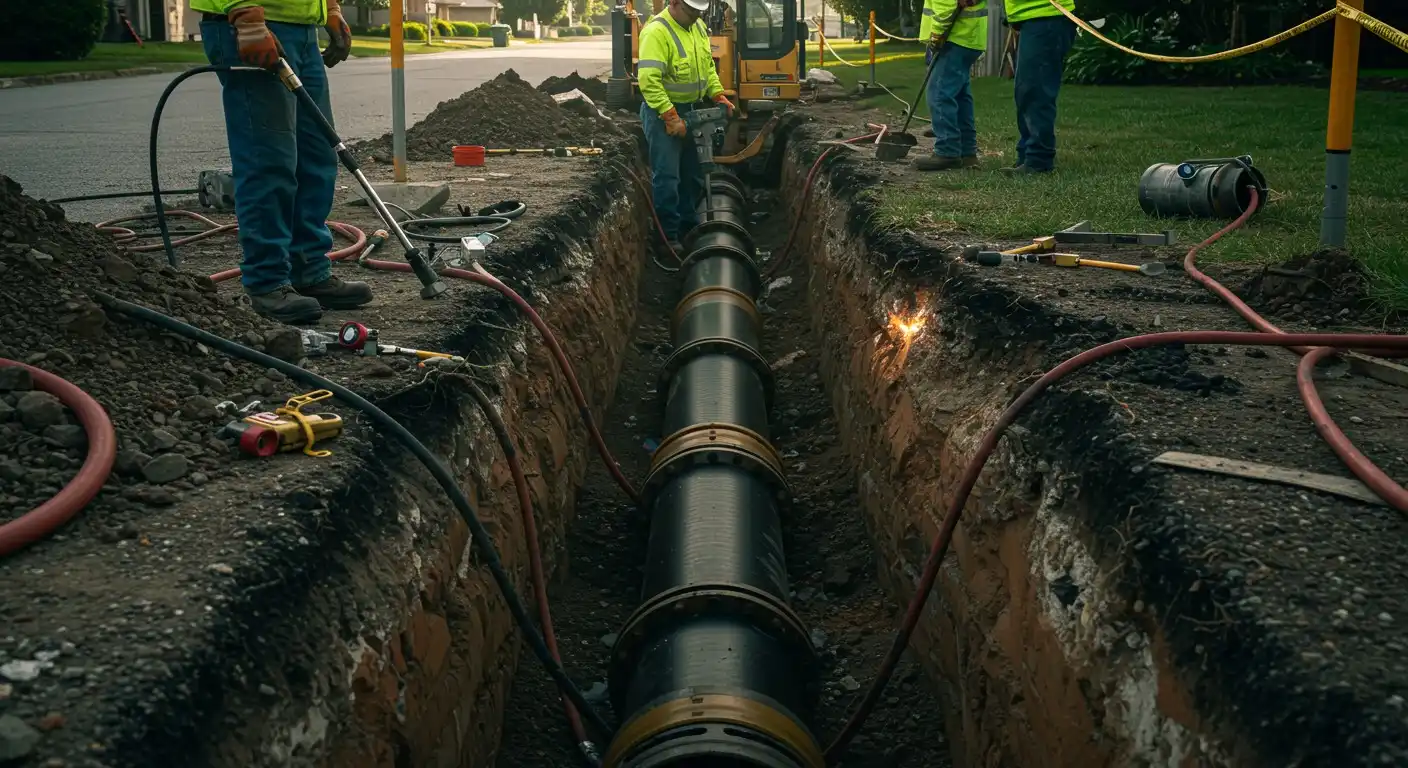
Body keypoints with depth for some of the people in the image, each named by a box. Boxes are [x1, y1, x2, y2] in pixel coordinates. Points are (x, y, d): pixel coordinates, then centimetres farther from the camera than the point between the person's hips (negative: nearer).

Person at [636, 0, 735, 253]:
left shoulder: (698, 27, 7)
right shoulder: (656, 32, -21)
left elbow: (708, 66, 17)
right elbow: (649, 80, -27)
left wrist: (718, 96, 4)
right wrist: (670, 116, -29)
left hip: (692, 111, 9)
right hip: (663, 111, -9)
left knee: (693, 173, 16)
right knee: (667, 177, -6)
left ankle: (689, 227, 30)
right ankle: (668, 236, 2)